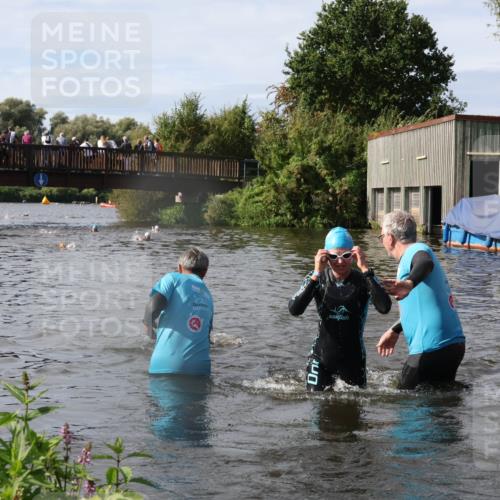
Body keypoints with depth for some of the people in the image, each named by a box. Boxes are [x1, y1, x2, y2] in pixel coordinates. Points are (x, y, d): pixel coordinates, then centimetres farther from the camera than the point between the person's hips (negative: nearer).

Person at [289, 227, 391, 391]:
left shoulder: (363, 280, -10)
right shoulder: (318, 279, -7)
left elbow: (384, 308, -28)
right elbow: (294, 310, -21)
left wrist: (365, 270, -30)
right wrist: (316, 274, -27)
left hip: (353, 358, 0)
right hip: (321, 356, 0)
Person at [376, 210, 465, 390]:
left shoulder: (417, 250, -9)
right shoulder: (417, 251, 21)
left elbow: (426, 263, -36)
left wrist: (409, 283, -55)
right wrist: (394, 331, 40)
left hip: (431, 348, -10)